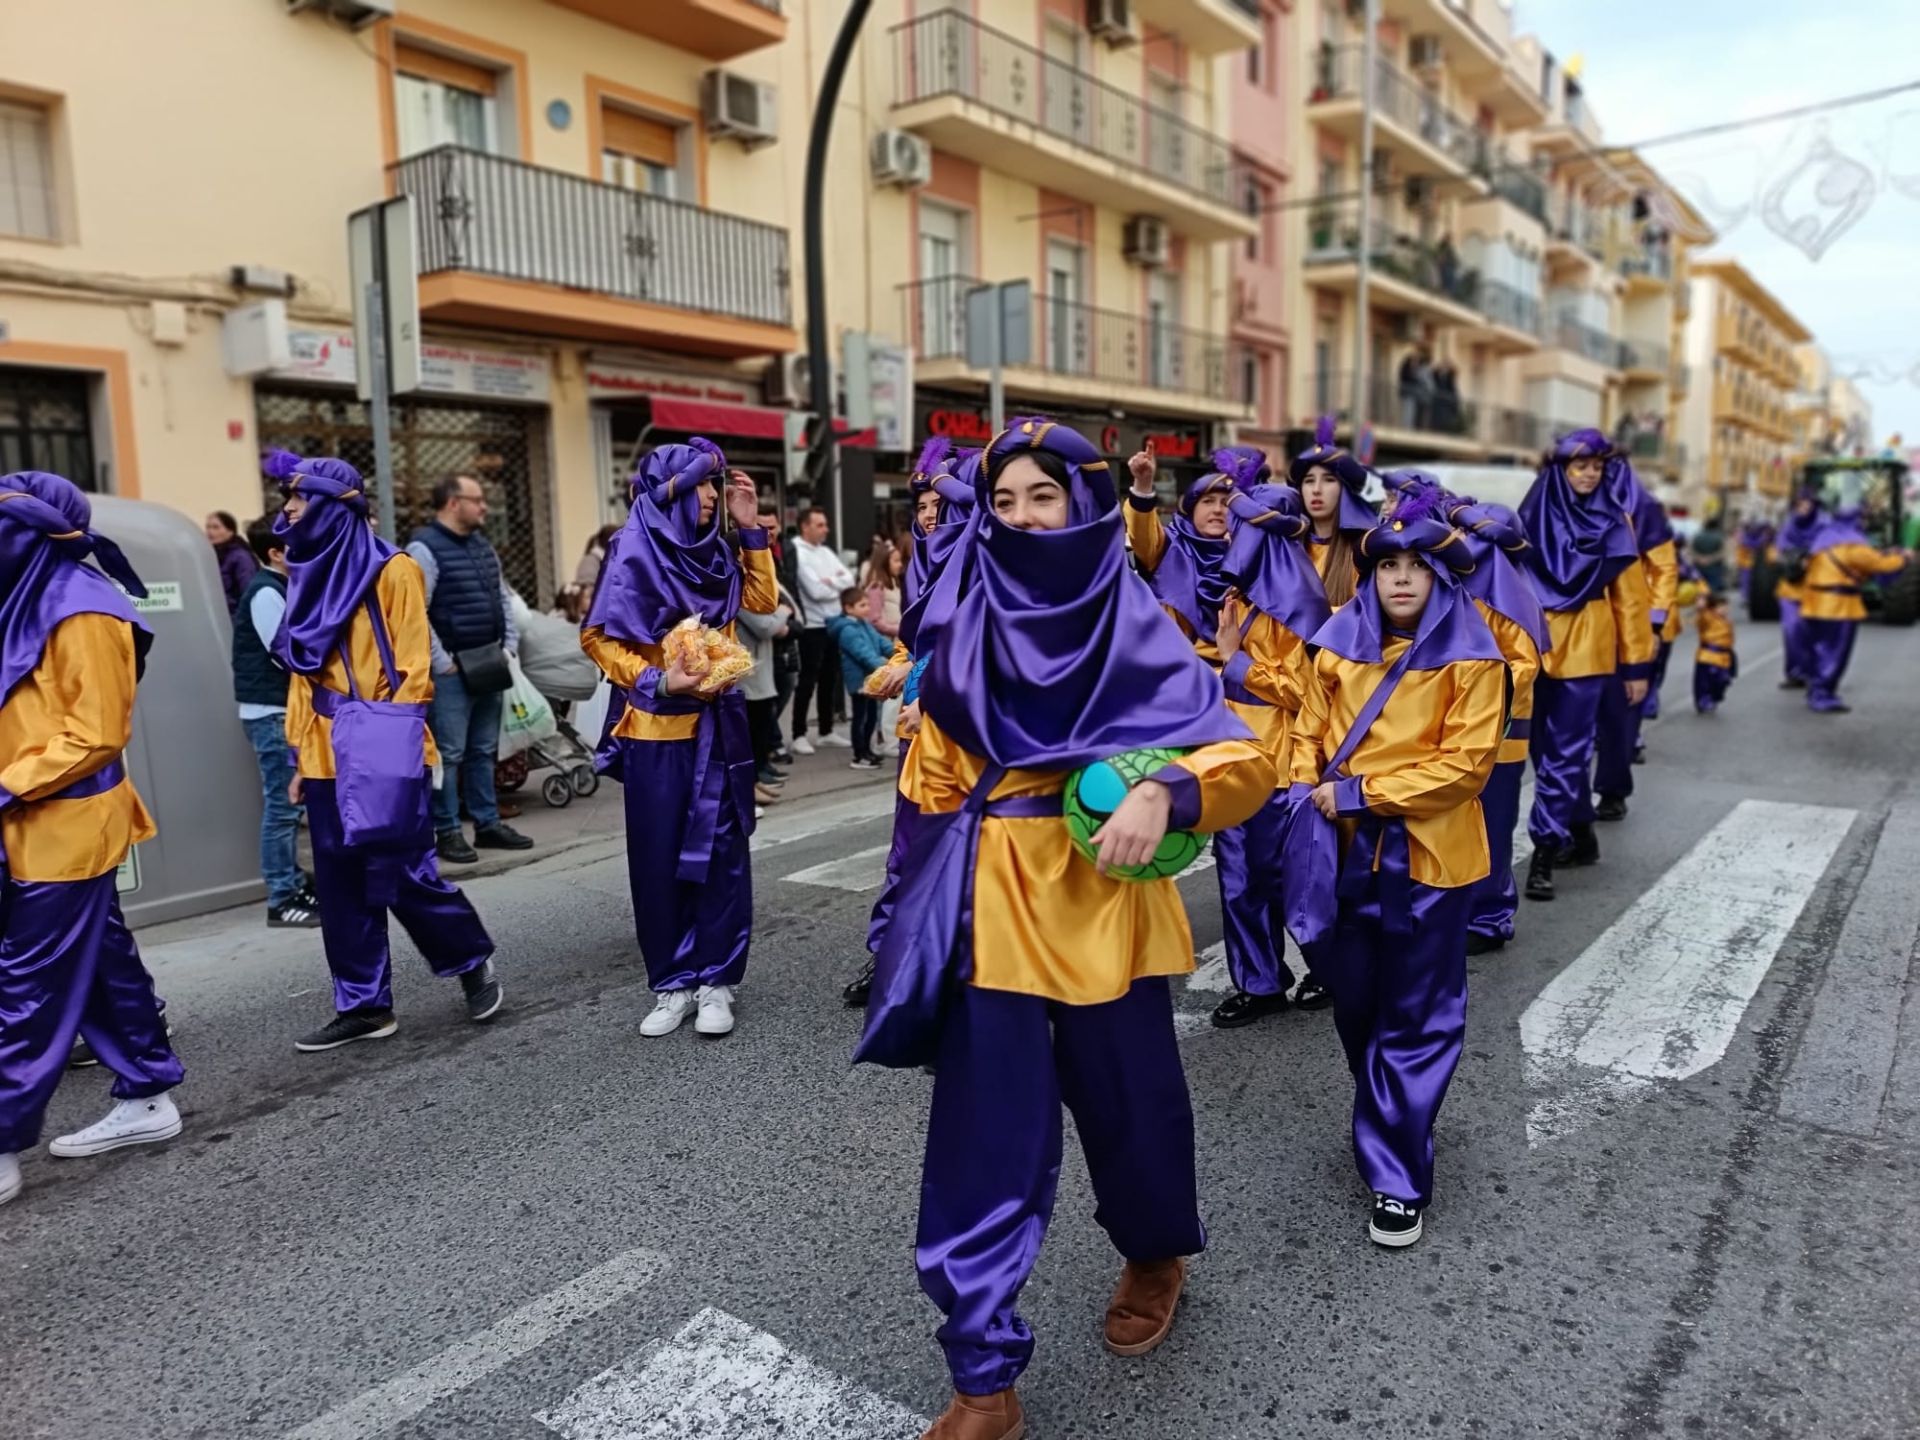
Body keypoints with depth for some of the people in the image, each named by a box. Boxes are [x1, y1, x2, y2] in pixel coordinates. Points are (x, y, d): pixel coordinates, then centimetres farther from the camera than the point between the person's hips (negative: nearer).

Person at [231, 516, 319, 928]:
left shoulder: (277, 587, 15)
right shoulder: (265, 592, -14)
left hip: (284, 707, 10)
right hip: (271, 712, -10)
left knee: (287, 802, 14)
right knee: (283, 805, -7)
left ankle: (293, 885, 22)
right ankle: (281, 900, -3)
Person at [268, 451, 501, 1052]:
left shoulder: (392, 570, -6)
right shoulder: (310, 574, 13)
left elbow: (413, 668, -9)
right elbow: (302, 674, 16)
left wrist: (394, 747, -15)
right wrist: (299, 755, 13)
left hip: (384, 755, -7)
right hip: (327, 755, 7)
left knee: (402, 874, -4)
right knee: (340, 884, 7)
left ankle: (473, 962, 18)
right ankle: (363, 1005, 17)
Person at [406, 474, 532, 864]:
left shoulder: (483, 544, 15)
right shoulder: (424, 548, -12)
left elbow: (504, 598, 21)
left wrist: (510, 645, 11)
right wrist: (441, 662, -17)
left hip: (489, 666, 8)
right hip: (453, 670, -8)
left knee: (485, 751, 14)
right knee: (450, 754, -1)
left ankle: (488, 824, 22)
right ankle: (447, 832, 7)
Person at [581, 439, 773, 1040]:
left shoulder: (714, 550, 7)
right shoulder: (635, 551, -8)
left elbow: (763, 601, 16)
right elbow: (598, 638, -8)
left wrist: (750, 528, 8)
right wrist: (656, 680, -20)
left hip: (719, 724, 4)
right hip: (658, 728, -4)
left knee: (720, 850, 4)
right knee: (661, 856, 4)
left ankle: (715, 982, 13)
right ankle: (672, 985, 17)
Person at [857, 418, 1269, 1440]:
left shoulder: (1134, 628, -5)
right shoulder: (963, 628, 3)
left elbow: (1246, 759, -12)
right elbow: (935, 781, 12)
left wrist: (1164, 792, -32)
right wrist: (933, 909, 11)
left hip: (1104, 902, -1)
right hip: (990, 906, 2)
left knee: (1126, 1098, 16)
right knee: (985, 1135, 2)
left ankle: (1155, 1257, 48)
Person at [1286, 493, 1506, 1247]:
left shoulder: (1470, 656, -8)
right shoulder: (1340, 642, 2)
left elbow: (1466, 762, -14)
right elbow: (1309, 734, 8)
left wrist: (1360, 792, -17)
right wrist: (1309, 802, -7)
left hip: (1428, 859, -4)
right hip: (1349, 853, 4)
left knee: (1415, 1021, 5)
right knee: (1355, 1006, 17)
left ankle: (1397, 1176, 15)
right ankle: (1390, 1127, 41)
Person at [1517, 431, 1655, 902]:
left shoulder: (1613, 523, 1)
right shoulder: (1533, 517, 4)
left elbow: (1630, 597, 1)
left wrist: (1637, 663, -1)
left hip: (1584, 651, -2)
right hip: (1535, 648, 3)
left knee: (1564, 753, -4)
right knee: (1546, 749, 10)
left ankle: (1545, 849, -1)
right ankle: (1579, 835, 26)